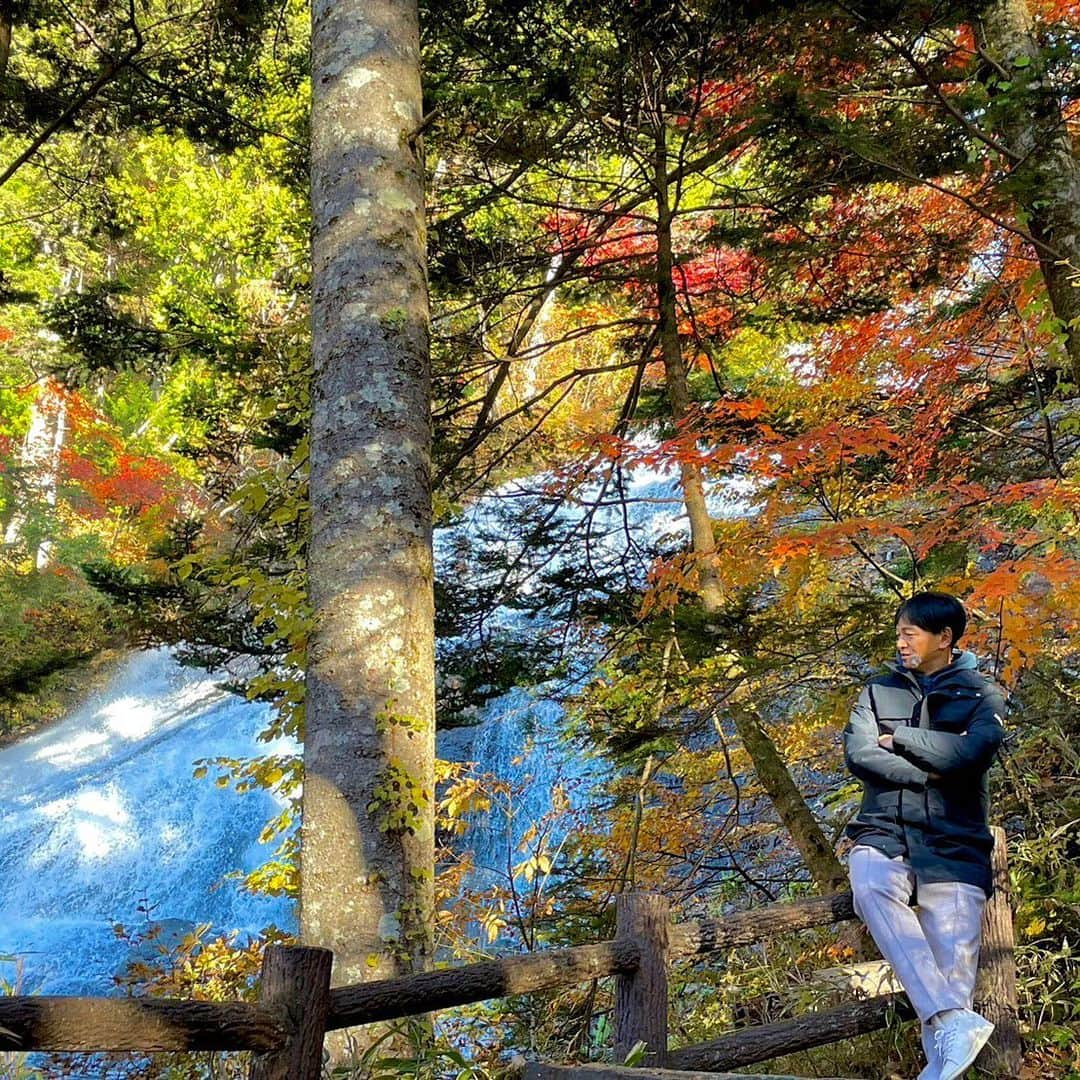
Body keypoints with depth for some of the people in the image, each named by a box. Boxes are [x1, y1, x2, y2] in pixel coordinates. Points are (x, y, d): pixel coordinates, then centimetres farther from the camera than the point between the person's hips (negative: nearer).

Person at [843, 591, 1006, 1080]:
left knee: (953, 962, -12)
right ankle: (954, 1020, -38)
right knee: (871, 887, -32)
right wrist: (928, 773, -8)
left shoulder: (982, 694, 10)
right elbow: (858, 753, -1)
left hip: (954, 842, 0)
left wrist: (898, 738, -1)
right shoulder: (880, 689, 15)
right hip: (884, 832, 1)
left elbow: (972, 752, -10)